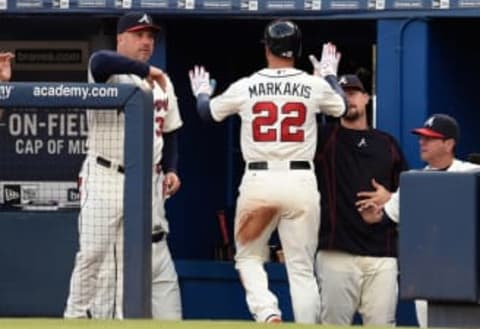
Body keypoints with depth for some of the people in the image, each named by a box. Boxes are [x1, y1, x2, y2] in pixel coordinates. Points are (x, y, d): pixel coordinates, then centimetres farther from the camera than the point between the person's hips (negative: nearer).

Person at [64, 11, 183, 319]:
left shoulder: (162, 83, 14)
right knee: (93, 253, -5)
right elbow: (99, 61, -33)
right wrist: (146, 69, -31)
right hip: (105, 178, -5)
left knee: (155, 257, 3)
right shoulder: (111, 73, -7)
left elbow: (169, 132, 21)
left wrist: (170, 169, 6)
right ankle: (76, 317, 6)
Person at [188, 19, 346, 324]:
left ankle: (267, 313, -10)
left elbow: (208, 112, 20)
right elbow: (341, 107, 24)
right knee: (302, 267, 6)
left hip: (258, 182, 0)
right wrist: (331, 74, 41)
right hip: (301, 182, 0)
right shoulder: (315, 86, 1)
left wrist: (201, 92, 43)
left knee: (248, 256, 15)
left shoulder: (245, 87, 1)